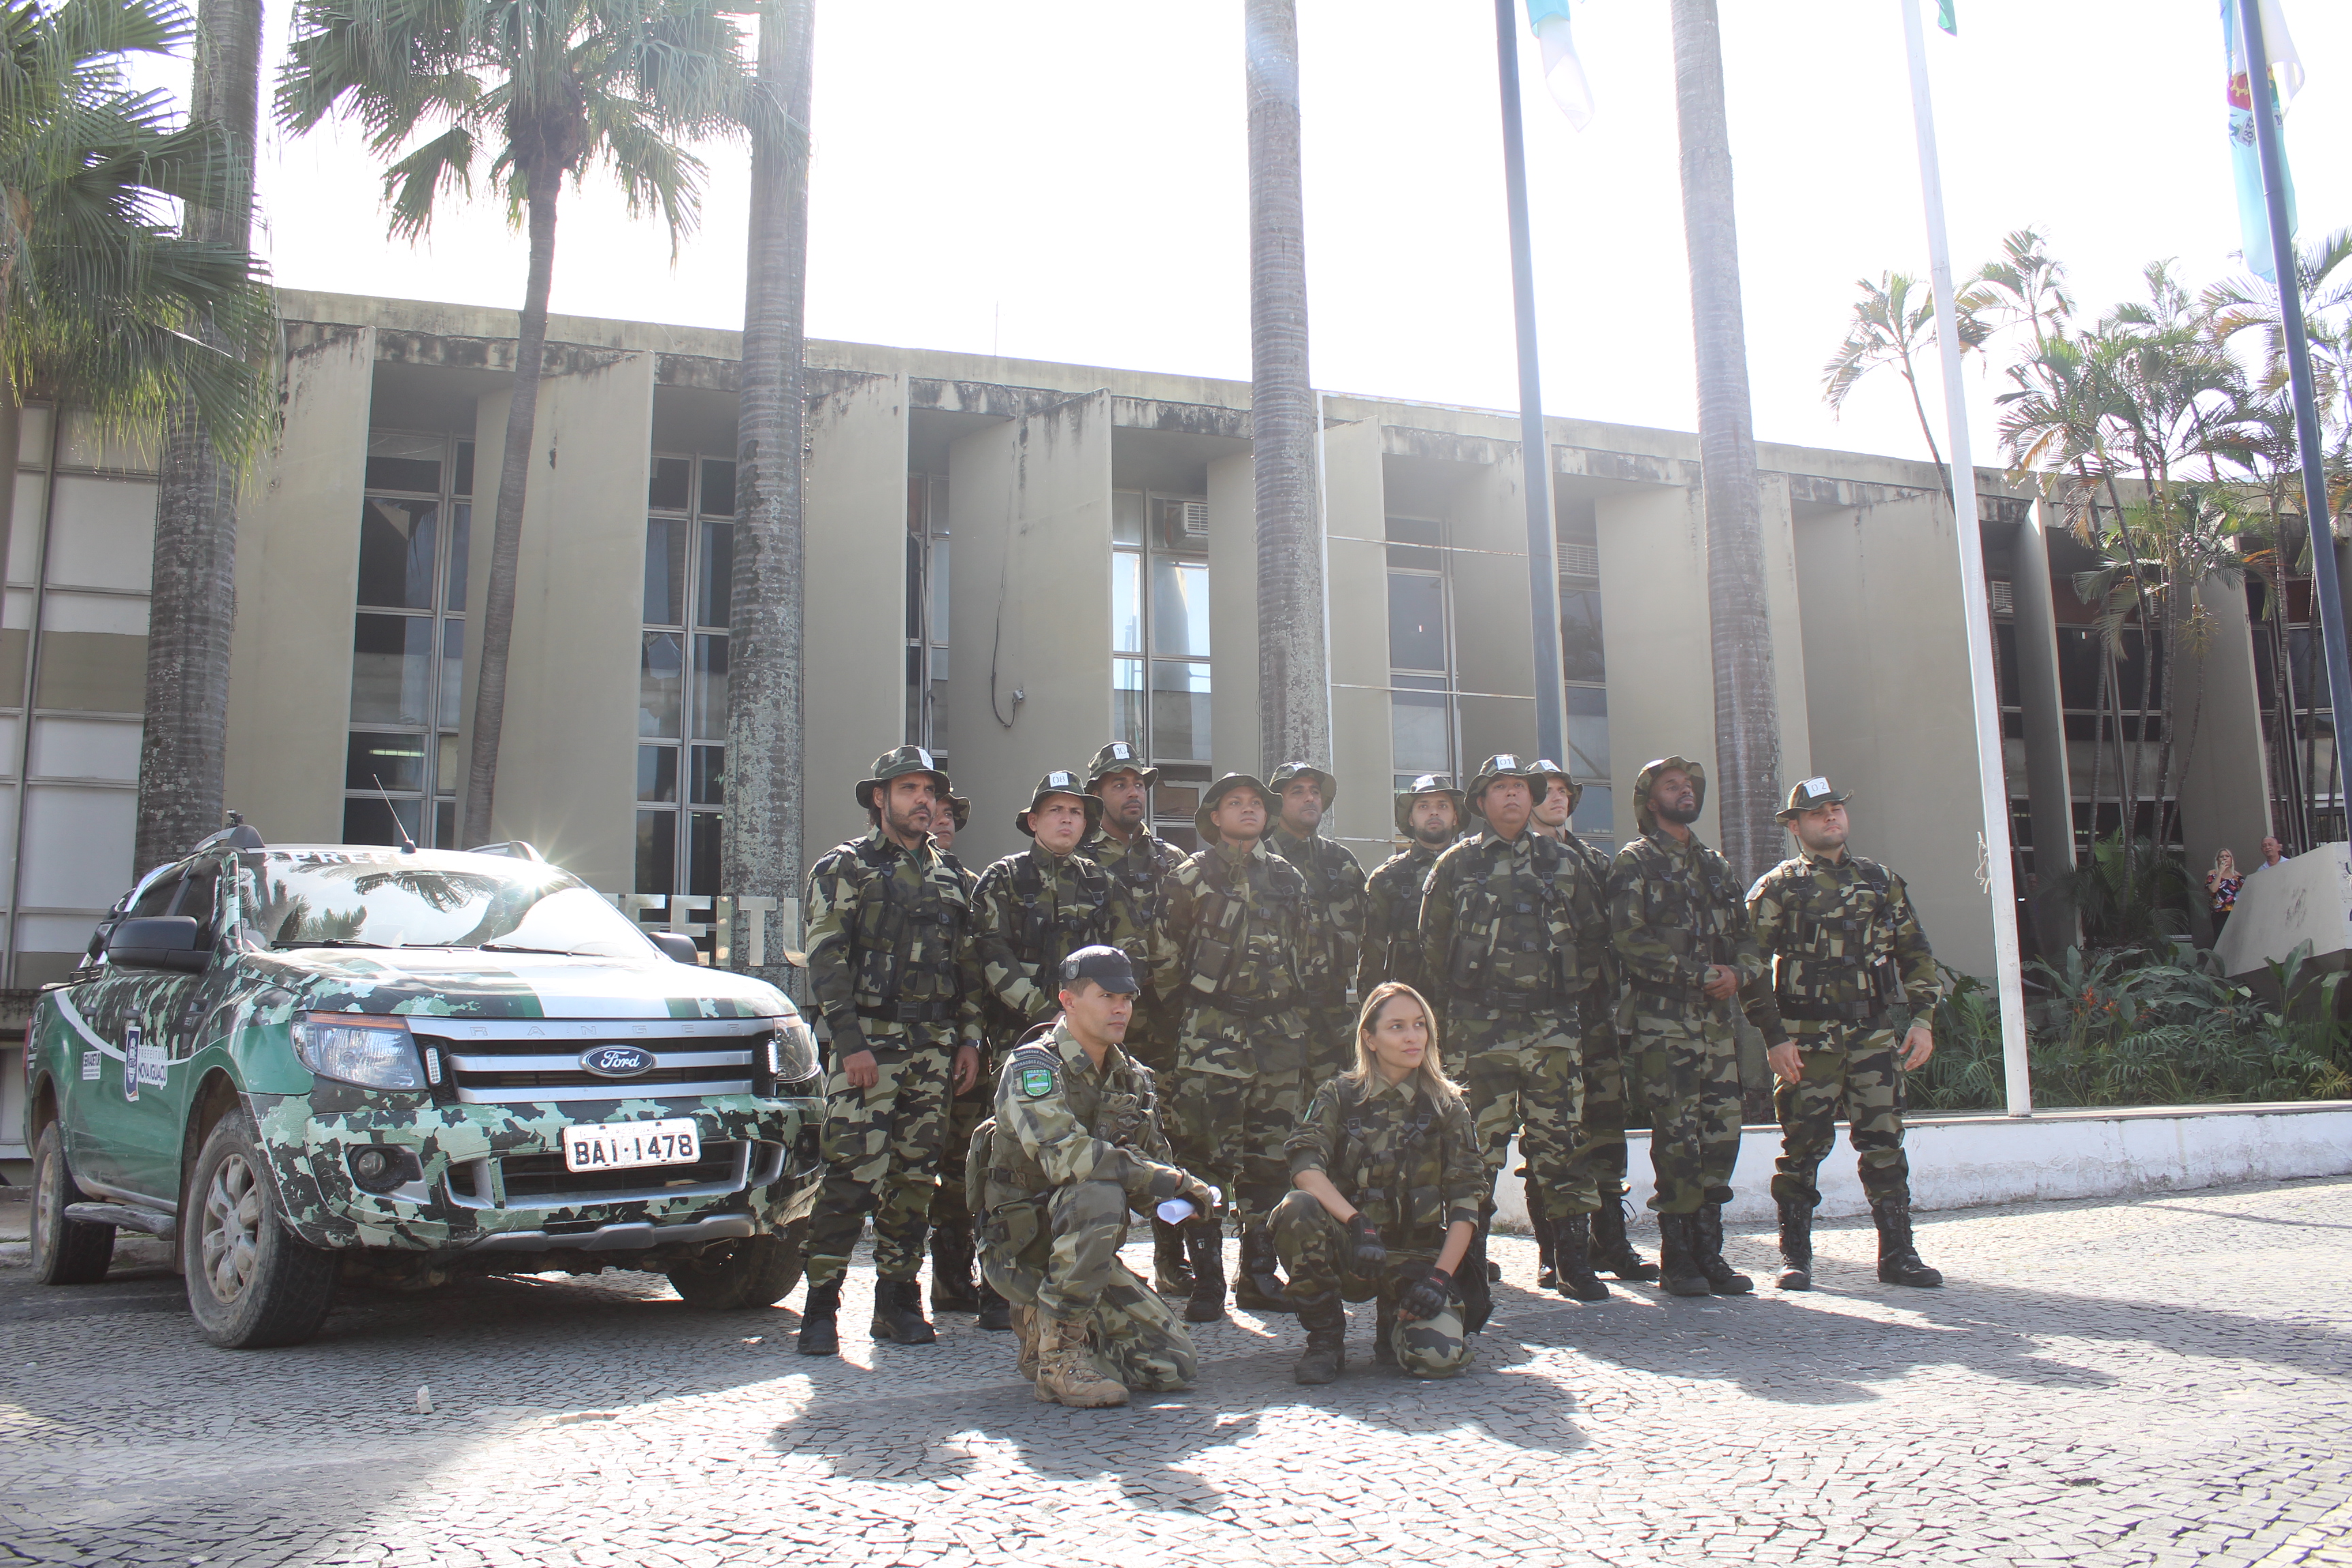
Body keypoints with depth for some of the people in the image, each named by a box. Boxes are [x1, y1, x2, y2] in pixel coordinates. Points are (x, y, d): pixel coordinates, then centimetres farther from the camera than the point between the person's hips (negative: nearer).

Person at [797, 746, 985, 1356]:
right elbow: (826, 961, -7)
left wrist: (969, 1038, 10)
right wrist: (850, 1042, -15)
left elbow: (969, 965, 20)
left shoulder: (948, 877, 18)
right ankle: (821, 1306, -3)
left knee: (914, 1179, 7)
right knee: (852, 1177, -10)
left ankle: (898, 1300, 16)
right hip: (869, 1045, -5)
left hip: (934, 1049, 5)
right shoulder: (844, 868, 1)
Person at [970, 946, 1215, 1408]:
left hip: (1085, 1251, 7)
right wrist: (1171, 1181, -26)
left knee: (1173, 1365, -4)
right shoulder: (1033, 1065, -13)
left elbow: (1155, 1162, 8)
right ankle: (1060, 1358, -21)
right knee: (1099, 1194, -34)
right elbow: (1065, 1155, -29)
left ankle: (1045, 1324, 16)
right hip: (1021, 1249, -7)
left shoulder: (1133, 1078, 9)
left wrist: (1179, 1192, -16)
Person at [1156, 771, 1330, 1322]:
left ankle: (1259, 1275, 18)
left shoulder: (1288, 877, 16)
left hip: (1282, 1033, 5)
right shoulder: (1193, 874, 2)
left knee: (1272, 1159, 7)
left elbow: (1313, 948, 20)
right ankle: (1206, 1281, 0)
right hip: (1213, 1033, -5)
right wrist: (1181, 998, -1)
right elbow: (1167, 947, -1)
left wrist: (1302, 999, 14)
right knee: (1207, 1157, -7)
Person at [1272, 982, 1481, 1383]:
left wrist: (1440, 1277, -16)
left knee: (1438, 1356, -27)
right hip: (1347, 1253, 0)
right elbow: (1305, 1166, -15)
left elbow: (1466, 1200, -2)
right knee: (1295, 1211, -32)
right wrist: (1358, 1224, -31)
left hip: (1417, 1257, 0)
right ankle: (1325, 1340, -10)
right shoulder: (1340, 1095, 0)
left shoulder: (1446, 1105, 2)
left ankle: (1394, 1325, 12)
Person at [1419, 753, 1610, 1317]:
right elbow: (1433, 946, 7)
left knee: (1562, 1145, 3)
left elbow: (1592, 936, 17)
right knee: (1478, 1151, -4)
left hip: (1554, 1029, 2)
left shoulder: (1562, 864, 13)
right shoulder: (1456, 866, 6)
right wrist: (1463, 1003, 5)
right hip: (1481, 1032, -2)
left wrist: (1574, 991, 10)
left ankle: (1575, 1263, 14)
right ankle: (1470, 1268, 3)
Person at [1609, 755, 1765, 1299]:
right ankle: (1677, 1257, 2)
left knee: (1721, 1132, 4)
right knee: (1677, 1136, -6)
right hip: (1662, 1019, -6)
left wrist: (1738, 972, -4)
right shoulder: (1634, 863, 0)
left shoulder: (1717, 866, 20)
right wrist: (1700, 973, -14)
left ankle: (1709, 1251, 13)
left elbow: (1746, 938, 19)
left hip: (1716, 1016, 6)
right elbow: (1630, 939, -12)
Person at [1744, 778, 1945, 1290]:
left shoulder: (1881, 881, 14)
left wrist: (1923, 1019, 6)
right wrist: (1774, 1038, -10)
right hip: (1807, 1041, -3)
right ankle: (1795, 1256, 10)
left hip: (1875, 1036, 3)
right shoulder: (1777, 888, 1)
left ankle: (1898, 1254, 12)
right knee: (1803, 1148, 0)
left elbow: (1916, 953, 17)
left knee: (1885, 1144, 3)